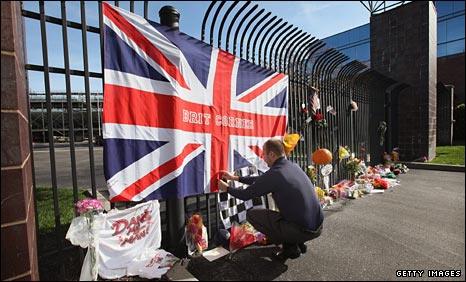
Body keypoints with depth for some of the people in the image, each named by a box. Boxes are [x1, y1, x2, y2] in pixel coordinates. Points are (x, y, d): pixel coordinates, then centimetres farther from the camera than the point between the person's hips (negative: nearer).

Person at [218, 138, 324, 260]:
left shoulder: (274, 174, -19)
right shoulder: (293, 166, 7)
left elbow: (246, 195, -7)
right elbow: (261, 181, 17)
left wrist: (227, 188, 12)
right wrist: (236, 178, 22)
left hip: (302, 230, -8)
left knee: (251, 214, 2)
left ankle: (291, 247, 6)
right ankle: (297, 242, 20)